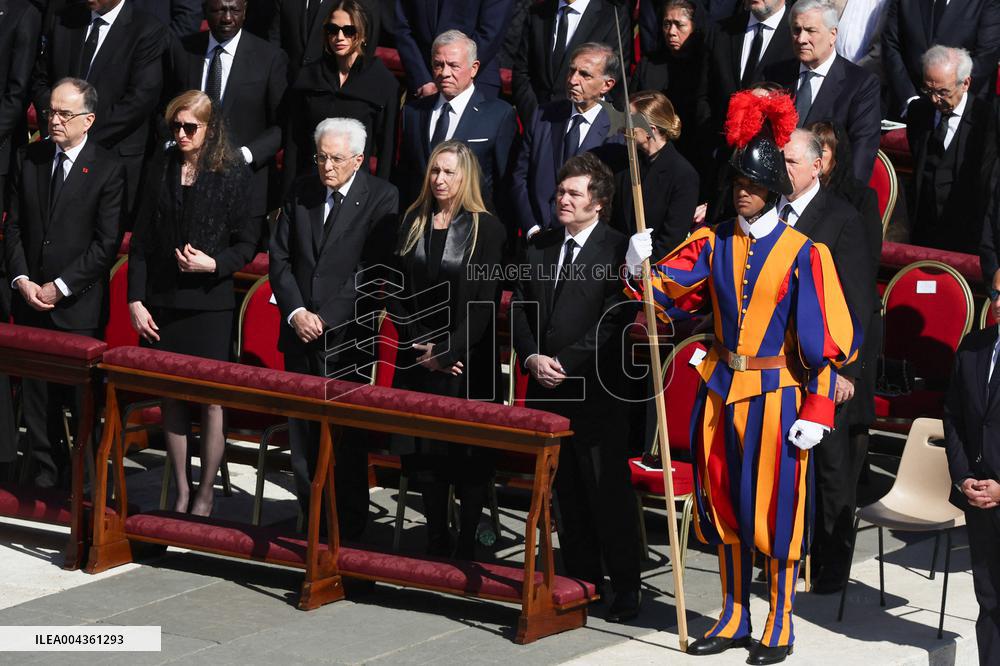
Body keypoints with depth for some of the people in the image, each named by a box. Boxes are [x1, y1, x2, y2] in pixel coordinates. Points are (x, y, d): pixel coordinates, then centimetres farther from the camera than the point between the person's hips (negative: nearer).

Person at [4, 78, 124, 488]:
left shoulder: (107, 170, -7)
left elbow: (106, 244, -9)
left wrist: (60, 287, -12)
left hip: (78, 305, -4)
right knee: (36, 390, 8)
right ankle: (46, 472, 18)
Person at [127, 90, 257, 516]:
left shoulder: (233, 173, -4)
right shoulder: (161, 168, 6)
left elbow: (247, 242, 0)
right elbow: (141, 241, 7)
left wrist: (214, 264, -18)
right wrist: (136, 301, 1)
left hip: (209, 302, -3)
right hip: (162, 302, 3)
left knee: (211, 400, 0)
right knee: (170, 397, 7)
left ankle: (205, 493, 12)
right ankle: (180, 491, 18)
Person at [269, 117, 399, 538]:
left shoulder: (382, 199, -5)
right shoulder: (301, 192, 9)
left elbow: (372, 270, -10)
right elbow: (279, 258, 9)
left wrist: (326, 319, -13)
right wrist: (296, 312, -5)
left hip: (346, 335, -5)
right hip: (300, 331, 5)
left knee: (344, 433, -3)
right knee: (302, 430, 7)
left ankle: (348, 527, 6)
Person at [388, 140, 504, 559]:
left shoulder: (486, 228, -5)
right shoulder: (412, 222, 8)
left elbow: (484, 303, -8)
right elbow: (398, 293, 7)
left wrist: (446, 351, -11)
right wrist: (421, 345, -4)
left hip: (467, 360, -4)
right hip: (419, 358, 4)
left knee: (469, 455, -1)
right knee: (425, 449, 6)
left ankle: (467, 544, 6)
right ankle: (436, 542, 15)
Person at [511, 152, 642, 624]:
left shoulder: (616, 250, -7)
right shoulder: (539, 247, 12)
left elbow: (614, 321, -13)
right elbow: (519, 309, 11)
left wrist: (565, 363, -16)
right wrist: (532, 358, -6)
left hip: (594, 391, -6)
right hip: (547, 390, 6)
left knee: (608, 492, -3)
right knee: (566, 492, 12)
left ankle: (625, 588, 4)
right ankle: (581, 579, 20)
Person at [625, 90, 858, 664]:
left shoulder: (801, 253, -8)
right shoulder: (715, 243, 5)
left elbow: (823, 341, -8)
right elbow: (670, 291, -4)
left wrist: (816, 412, -12)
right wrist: (643, 268, -25)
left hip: (776, 394, -5)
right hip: (721, 391, 5)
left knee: (776, 508, 2)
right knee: (725, 504, 12)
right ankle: (735, 620, 24)